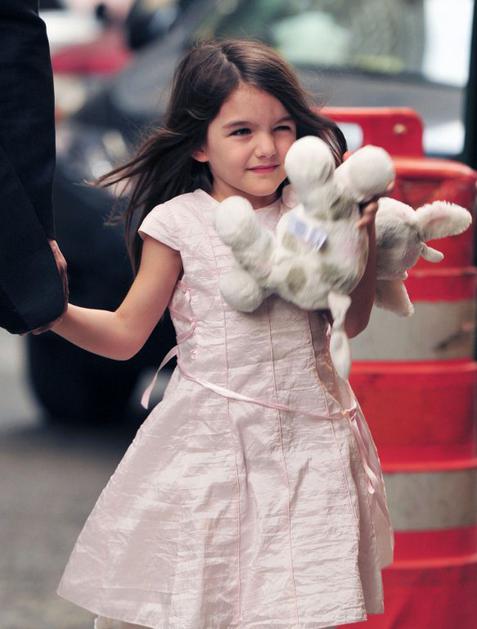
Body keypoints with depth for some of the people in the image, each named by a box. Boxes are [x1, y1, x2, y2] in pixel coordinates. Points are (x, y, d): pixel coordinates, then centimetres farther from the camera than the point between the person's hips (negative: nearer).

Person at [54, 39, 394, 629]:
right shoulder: (180, 223, -5)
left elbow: (352, 320, 11)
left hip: (308, 442, 2)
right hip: (209, 441, -2)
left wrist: (364, 235, -2)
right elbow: (125, 334, 1)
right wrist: (57, 314, -15)